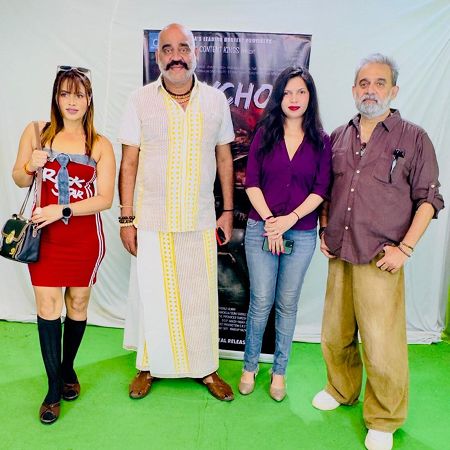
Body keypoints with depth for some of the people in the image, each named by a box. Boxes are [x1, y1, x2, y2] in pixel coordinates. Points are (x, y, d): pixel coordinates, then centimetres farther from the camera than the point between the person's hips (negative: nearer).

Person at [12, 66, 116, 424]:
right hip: (45, 234, 0)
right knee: (47, 306, 0)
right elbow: (19, 179, 10)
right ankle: (54, 388, 14)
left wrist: (62, 210, -15)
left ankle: (68, 368, 35)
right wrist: (30, 167, -12)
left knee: (78, 304, 11)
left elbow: (105, 198, -6)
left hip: (85, 236, 0)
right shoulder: (36, 132, 2)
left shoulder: (100, 145, -1)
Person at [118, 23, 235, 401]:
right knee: (151, 294, 10)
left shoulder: (216, 100, 3)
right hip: (152, 221, -1)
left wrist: (228, 211, 5)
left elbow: (224, 158, 8)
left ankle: (205, 367, 28)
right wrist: (126, 219, -4)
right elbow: (129, 163, -1)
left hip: (200, 220, 1)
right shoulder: (140, 100, -2)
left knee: (201, 296, 9)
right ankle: (149, 366, 31)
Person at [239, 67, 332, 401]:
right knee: (261, 301, 3)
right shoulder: (265, 134, 5)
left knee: (287, 304, 9)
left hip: (302, 234, 1)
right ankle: (250, 366, 23)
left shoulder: (321, 141, 5)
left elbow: (321, 189, -3)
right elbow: (251, 182, -2)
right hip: (261, 230, 0)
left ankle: (279, 371, 25)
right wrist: (269, 221, -12)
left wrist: (290, 218, -15)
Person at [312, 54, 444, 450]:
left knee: (382, 346, 0)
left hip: (380, 261, -4)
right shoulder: (338, 137, 10)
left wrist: (405, 248, -9)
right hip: (339, 256, 4)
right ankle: (342, 390, 41)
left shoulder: (413, 138, -1)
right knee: (335, 336, 16)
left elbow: (428, 199, -1)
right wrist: (324, 229, 8)